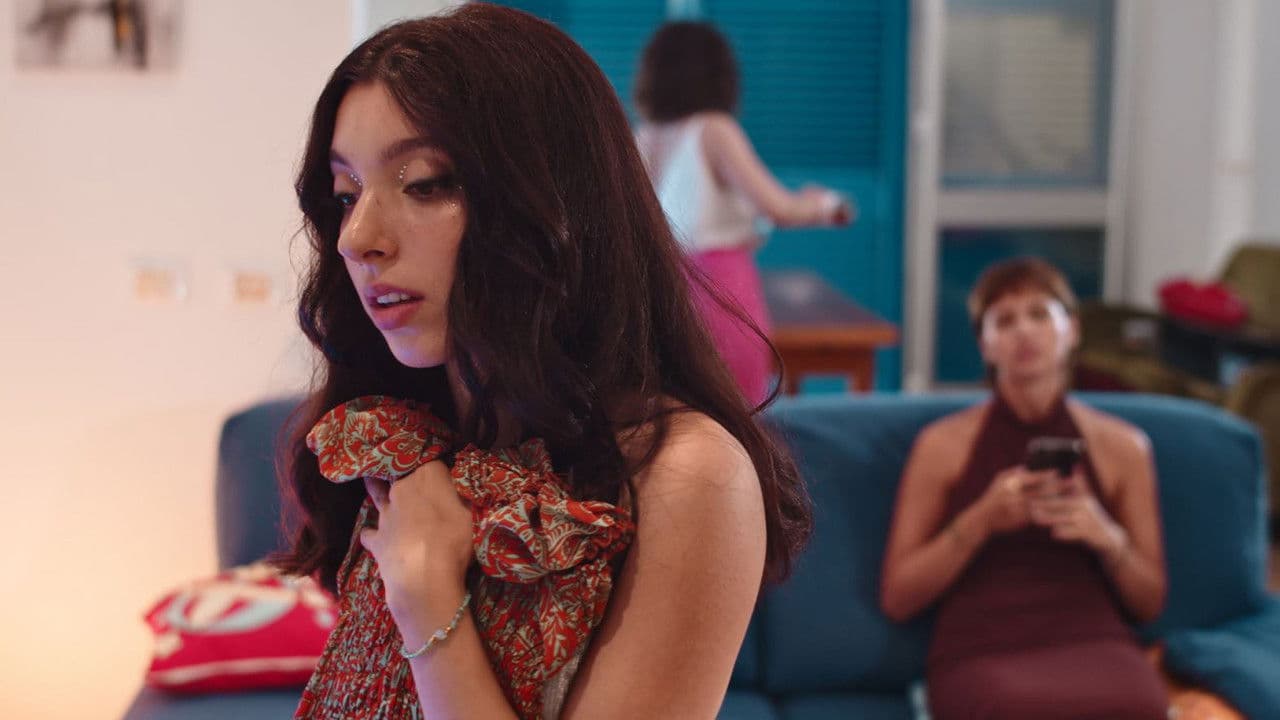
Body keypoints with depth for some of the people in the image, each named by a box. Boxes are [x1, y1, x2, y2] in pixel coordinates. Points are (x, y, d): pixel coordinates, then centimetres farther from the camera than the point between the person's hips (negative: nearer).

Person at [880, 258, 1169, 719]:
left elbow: (1150, 604, 18)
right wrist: (981, 521, -7)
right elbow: (896, 599, 6)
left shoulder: (1122, 446, 13)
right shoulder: (943, 445, 8)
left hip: (1091, 640, 2)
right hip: (980, 650, -2)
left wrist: (1109, 538, -4)